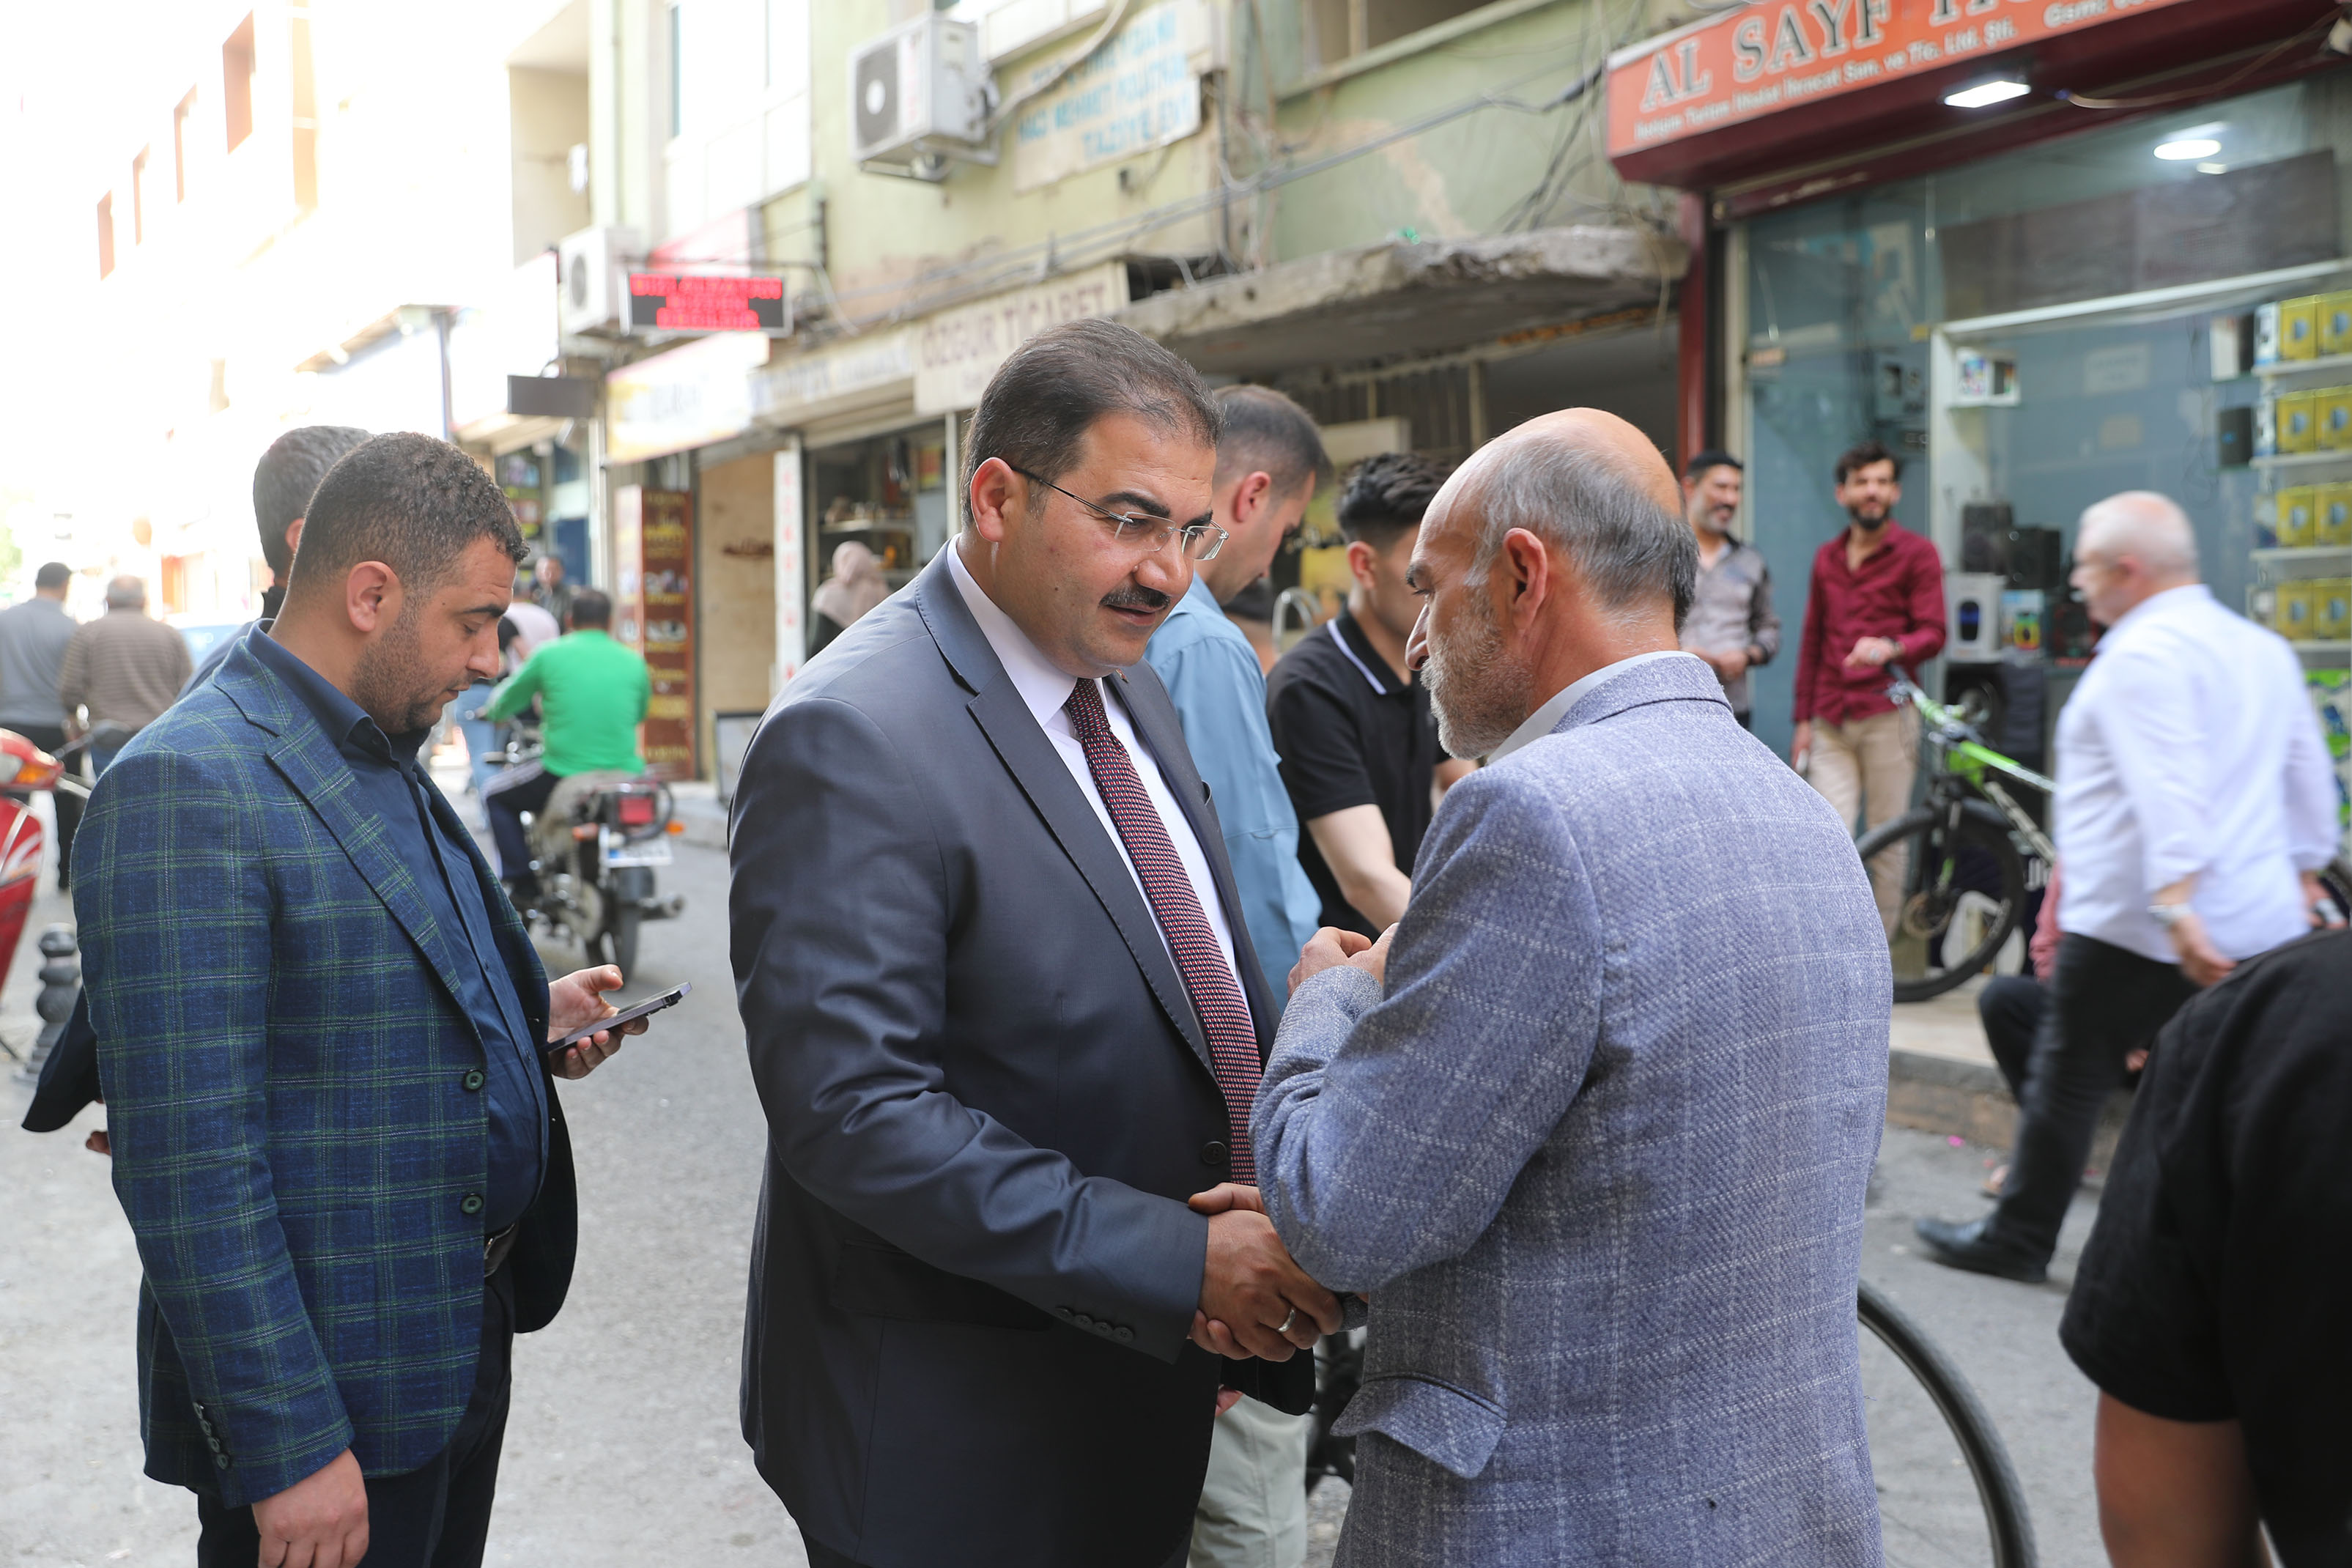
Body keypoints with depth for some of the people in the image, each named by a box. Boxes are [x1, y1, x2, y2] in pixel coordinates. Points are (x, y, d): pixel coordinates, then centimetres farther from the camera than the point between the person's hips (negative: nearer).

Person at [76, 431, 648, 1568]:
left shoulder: (385, 758, 9)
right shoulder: (187, 786, -20)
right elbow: (188, 1164, -24)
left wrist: (527, 1017, 4)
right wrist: (288, 1448, -23)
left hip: (466, 1344, 9)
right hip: (330, 1401, -9)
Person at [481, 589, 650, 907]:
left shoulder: (549, 654, 0)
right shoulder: (634, 661, 6)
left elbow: (507, 699, 14)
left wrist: (492, 713, 39)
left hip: (563, 772, -3)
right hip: (624, 772, 3)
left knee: (495, 795, 23)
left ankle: (522, 883, 15)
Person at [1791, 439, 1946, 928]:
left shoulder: (1917, 553, 3)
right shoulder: (1826, 558, 16)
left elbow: (1933, 634, -4)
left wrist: (1889, 648, -26)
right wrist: (1803, 720, 15)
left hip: (1887, 717, -3)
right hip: (1830, 723, 3)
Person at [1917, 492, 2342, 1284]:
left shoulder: (2142, 654, -15)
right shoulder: (2266, 648, 13)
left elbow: (2170, 791, -27)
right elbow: (2311, 780, 18)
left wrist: (2175, 906, -33)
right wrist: (2304, 879, 27)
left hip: (2139, 927, -8)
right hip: (2265, 923, 8)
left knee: (2067, 1078, 6)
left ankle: (2017, 1241, 17)